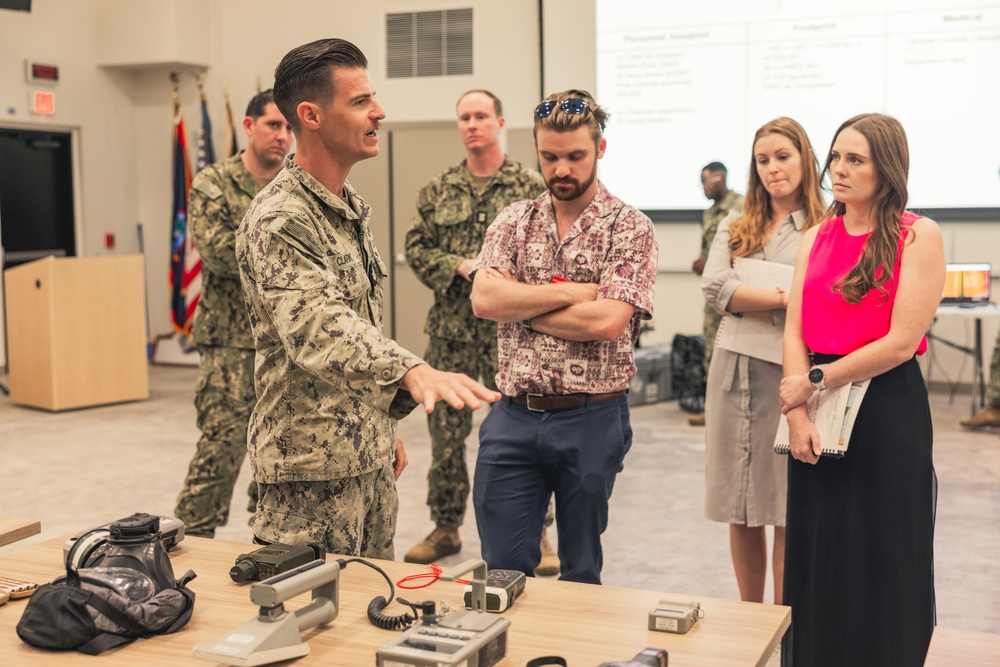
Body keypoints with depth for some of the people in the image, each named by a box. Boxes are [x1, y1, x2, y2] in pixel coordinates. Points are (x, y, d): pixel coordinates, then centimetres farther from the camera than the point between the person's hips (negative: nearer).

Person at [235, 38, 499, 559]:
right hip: (312, 466, -9)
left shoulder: (353, 209, 11)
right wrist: (412, 371, -52)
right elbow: (319, 326, -37)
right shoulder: (278, 220, -20)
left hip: (369, 457, 9)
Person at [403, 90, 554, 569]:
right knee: (445, 431, 9)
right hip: (449, 331, 3)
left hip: (510, 331, -3)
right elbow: (416, 247, 7)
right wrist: (459, 267, -10)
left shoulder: (530, 188, 1)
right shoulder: (438, 191, 10)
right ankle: (445, 528, 23)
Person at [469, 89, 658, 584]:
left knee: (581, 571, 13)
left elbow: (607, 321, -17)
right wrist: (570, 292, -12)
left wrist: (520, 306, -8)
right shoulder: (513, 222, 8)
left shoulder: (630, 229, -4)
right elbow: (483, 299, -8)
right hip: (513, 415, 3)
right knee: (502, 569, 6)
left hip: (592, 419, -2)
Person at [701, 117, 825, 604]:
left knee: (788, 515, 0)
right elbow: (714, 288, -4)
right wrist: (784, 298, -13)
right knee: (741, 512, 11)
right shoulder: (734, 228, 14)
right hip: (734, 376, 4)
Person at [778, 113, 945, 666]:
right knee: (816, 557, 11)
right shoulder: (816, 238, 11)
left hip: (888, 410, -5)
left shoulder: (918, 236, -6)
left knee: (881, 564, 5)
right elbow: (794, 332, 3)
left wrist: (815, 381, -10)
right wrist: (797, 414, -11)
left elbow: (900, 342, -14)